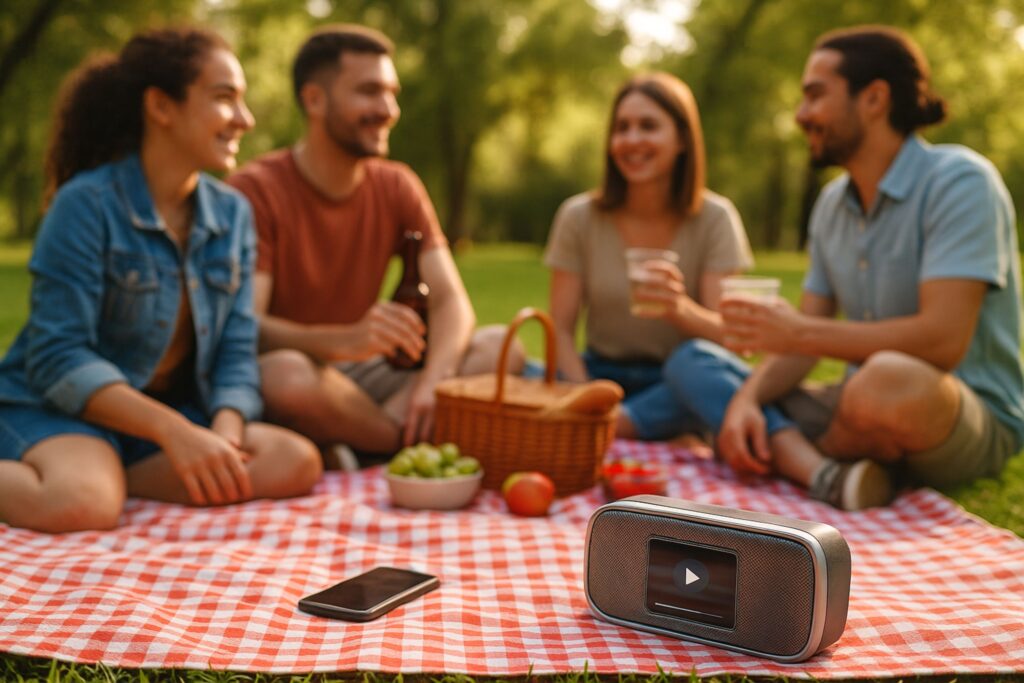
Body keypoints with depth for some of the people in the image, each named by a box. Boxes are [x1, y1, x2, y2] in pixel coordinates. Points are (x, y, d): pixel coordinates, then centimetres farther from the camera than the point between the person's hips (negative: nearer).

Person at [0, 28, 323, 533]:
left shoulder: (232, 213, 3)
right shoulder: (87, 203, -14)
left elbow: (236, 350, -1)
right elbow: (58, 358, -18)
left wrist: (224, 431, -21)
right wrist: (175, 432, -27)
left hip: (176, 411, 6)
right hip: (57, 408, -5)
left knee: (296, 463, -18)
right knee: (80, 504, -37)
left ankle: (105, 479, -10)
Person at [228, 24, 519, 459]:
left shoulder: (398, 186, 5)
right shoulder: (254, 190, -11)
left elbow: (450, 300, -5)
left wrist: (433, 380, -27)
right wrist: (345, 339, -41)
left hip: (360, 373, 5)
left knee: (501, 347, -14)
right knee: (288, 374, -40)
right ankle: (413, 443, -14)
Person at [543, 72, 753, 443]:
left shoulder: (715, 218, -4)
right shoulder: (578, 217, -1)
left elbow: (729, 335, -11)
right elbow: (561, 330, -4)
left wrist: (681, 310, -35)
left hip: (677, 390, -1)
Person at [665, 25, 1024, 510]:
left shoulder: (960, 182, -14)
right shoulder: (832, 204, 9)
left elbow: (943, 339, -25)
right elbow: (805, 336, 6)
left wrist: (798, 332, -19)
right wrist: (747, 398, -14)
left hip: (977, 418, -7)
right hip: (863, 406, 7)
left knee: (891, 382, -41)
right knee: (692, 364, -3)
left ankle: (783, 458, -8)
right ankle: (826, 475, -26)